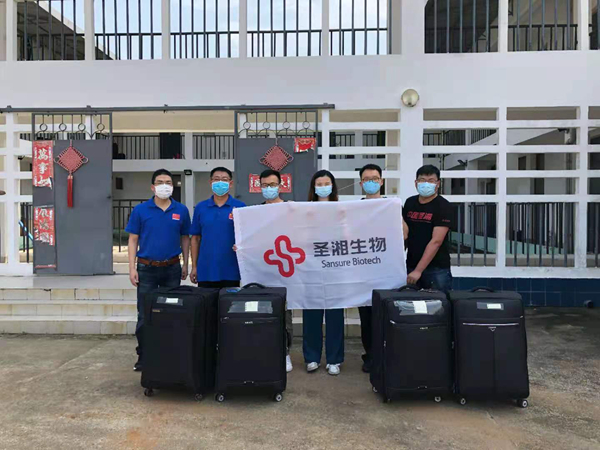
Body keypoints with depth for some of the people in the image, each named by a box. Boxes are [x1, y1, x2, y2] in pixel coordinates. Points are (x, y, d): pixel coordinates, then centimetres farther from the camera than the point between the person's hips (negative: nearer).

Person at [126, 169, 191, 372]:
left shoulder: (181, 210, 2)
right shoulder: (140, 210, -2)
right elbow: (133, 240, 0)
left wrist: (185, 264, 4)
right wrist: (132, 268, -6)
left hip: (172, 268, 1)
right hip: (147, 269, -1)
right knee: (145, 315, 4)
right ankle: (143, 356, 18)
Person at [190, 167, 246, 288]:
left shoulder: (240, 207, -1)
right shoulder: (200, 207, 6)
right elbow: (196, 238, 9)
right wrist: (194, 266, 6)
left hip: (231, 271, -2)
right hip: (205, 271, 2)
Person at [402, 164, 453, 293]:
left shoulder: (443, 206, -10)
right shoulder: (409, 203, 7)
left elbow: (436, 241, -18)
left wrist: (418, 270, -23)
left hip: (437, 269, -4)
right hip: (411, 266, 5)